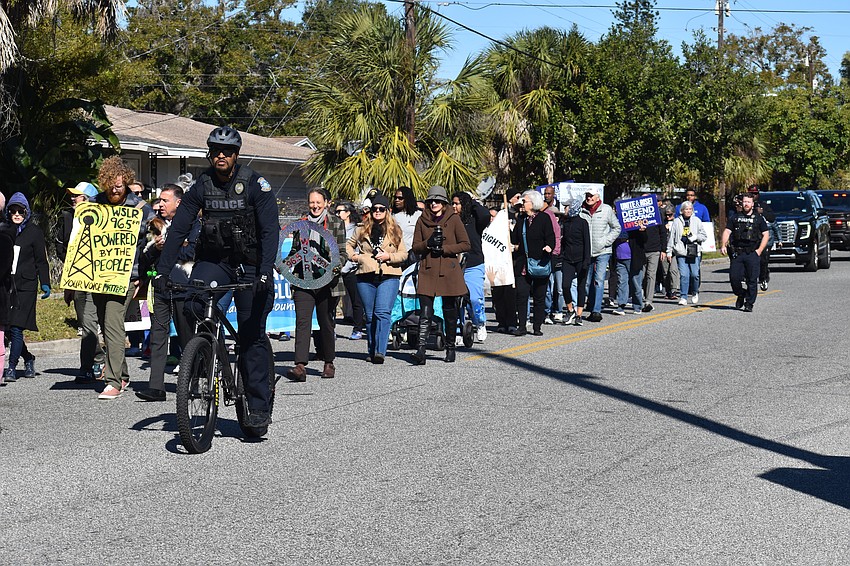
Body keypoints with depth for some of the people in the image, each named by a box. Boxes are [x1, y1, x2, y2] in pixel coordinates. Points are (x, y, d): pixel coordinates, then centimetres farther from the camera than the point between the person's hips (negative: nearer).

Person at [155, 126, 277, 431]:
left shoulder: (255, 183, -12)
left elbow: (270, 230, -18)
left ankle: (258, 408, 4)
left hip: (249, 265, -3)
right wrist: (163, 270, -15)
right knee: (191, 305, -24)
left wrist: (265, 271, -31)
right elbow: (178, 228, -5)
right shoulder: (202, 185, -3)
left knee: (252, 335, -3)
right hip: (213, 260, 3)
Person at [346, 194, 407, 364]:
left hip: (388, 277, -3)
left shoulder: (395, 230, 9)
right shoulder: (363, 229, 12)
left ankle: (380, 351, -23)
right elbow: (349, 244, 26)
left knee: (383, 313, -17)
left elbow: (404, 254, 8)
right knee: (369, 316, 8)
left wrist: (389, 256, -8)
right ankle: (372, 352, 19)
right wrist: (353, 256, 8)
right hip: (366, 277, 3)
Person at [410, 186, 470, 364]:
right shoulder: (422, 220, 10)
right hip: (428, 270, 1)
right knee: (425, 312, -9)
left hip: (449, 270, -1)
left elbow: (465, 244, 1)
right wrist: (428, 243, -11)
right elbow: (416, 247, 9)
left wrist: (444, 248, -10)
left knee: (450, 312, 7)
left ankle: (450, 348, 22)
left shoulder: (453, 219, 3)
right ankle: (421, 350, -14)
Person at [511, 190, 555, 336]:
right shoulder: (521, 219, 14)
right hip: (524, 264, 4)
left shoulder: (544, 218, -2)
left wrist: (549, 247, -26)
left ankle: (537, 327, 12)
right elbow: (515, 239, 16)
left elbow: (551, 238, -9)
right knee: (521, 294, -4)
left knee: (539, 296, 3)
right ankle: (522, 326, 1)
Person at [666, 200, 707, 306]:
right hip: (681, 252, 0)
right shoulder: (677, 221, 8)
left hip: (694, 251, 0)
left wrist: (695, 237, -9)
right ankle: (683, 297, -1)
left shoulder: (697, 221, 9)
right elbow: (671, 237, 11)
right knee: (683, 275, -7)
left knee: (695, 274, -1)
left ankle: (695, 293, 24)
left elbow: (704, 236, 10)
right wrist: (669, 251, 8)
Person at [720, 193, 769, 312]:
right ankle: (741, 295, 22)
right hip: (737, 253, 2)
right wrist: (723, 245, -8)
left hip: (753, 254, -1)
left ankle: (749, 304, 4)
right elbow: (727, 232, 8)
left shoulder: (758, 218, 9)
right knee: (734, 277, -4)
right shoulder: (735, 217, 14)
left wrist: (759, 250, -4)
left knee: (752, 280, -3)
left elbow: (766, 235, 8)